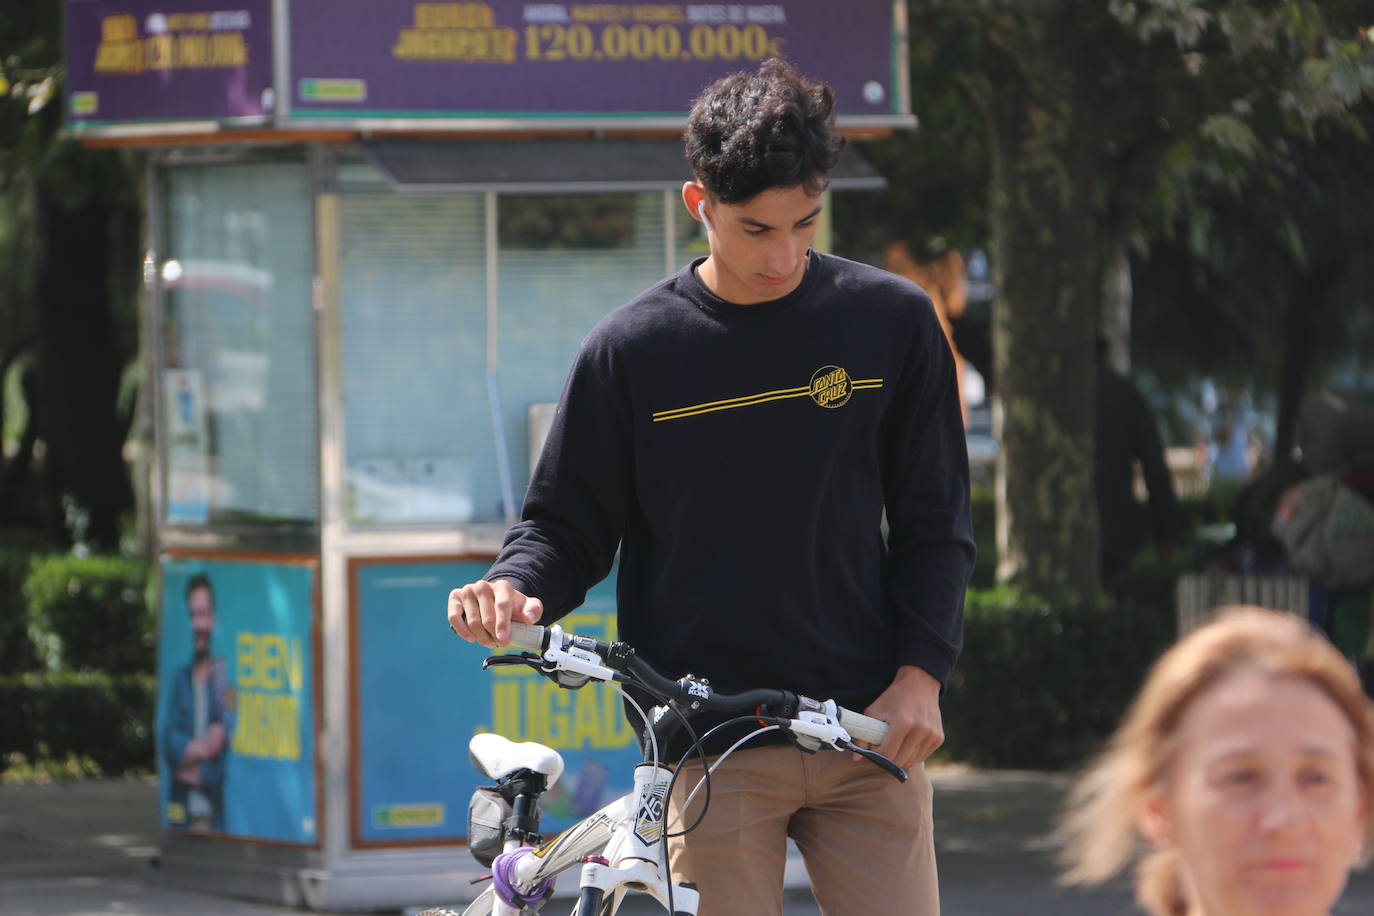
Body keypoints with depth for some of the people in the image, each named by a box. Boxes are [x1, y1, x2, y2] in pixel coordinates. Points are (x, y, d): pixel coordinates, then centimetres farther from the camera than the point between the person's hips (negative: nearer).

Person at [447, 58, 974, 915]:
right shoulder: (634, 348, -1)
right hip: (708, 746, -1)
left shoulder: (892, 321, 4)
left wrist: (920, 673, -3)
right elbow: (568, 525, 6)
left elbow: (934, 520, 9)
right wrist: (514, 588, -15)